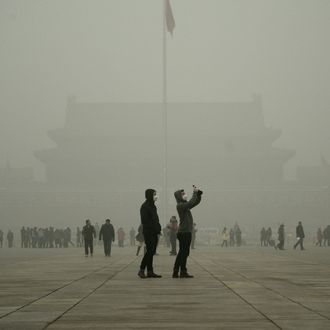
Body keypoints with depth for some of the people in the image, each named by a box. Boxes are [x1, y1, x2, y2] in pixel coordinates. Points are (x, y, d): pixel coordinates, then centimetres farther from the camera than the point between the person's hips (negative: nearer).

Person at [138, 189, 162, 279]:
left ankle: (150, 272, 9)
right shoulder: (145, 206, -10)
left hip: (154, 233, 9)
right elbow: (144, 221, -16)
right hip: (148, 233, -9)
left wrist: (158, 228, 7)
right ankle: (141, 270, -4)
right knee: (149, 251, -10)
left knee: (152, 252, 8)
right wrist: (155, 228, -19)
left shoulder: (153, 206, 18)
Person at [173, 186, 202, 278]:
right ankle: (183, 271, -3)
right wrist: (194, 193, -19)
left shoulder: (185, 205, 17)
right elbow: (191, 203, -28)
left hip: (186, 232, 10)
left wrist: (198, 193, 6)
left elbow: (196, 202, 22)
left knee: (182, 253, 11)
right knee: (184, 252, -6)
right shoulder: (180, 205, -12)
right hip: (184, 232, -10)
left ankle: (176, 272, 14)